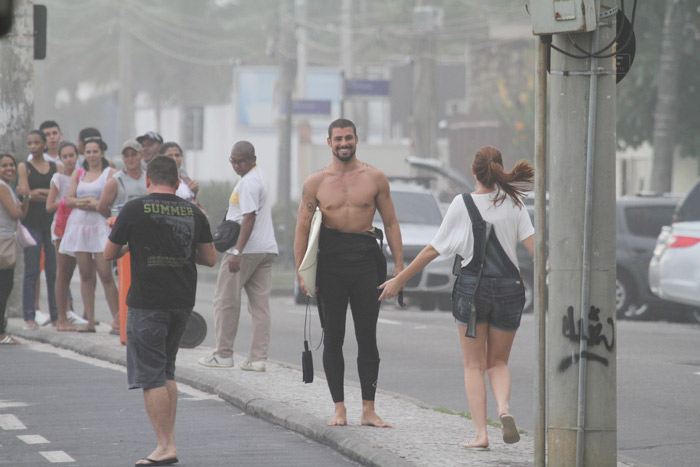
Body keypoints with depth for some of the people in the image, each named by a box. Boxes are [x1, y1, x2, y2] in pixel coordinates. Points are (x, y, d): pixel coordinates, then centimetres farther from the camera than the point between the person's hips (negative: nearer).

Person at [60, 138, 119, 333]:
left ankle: (117, 321, -10)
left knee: (105, 273, -12)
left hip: (100, 225, -4)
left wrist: (95, 204, -13)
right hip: (79, 225, 5)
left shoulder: (110, 173, 3)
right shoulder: (78, 174, 16)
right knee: (85, 274, 3)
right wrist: (87, 201, -7)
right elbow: (68, 200, 7)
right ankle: (90, 321, 6)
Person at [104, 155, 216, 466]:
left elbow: (109, 254, 2)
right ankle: (169, 440, 15)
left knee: (150, 376, -2)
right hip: (183, 301, 5)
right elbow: (209, 258, 11)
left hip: (147, 303, -5)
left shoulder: (135, 210, -7)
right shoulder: (193, 213, 5)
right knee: (166, 372, 18)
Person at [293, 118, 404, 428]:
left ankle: (368, 410, 4)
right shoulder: (316, 182, 4)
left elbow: (390, 223, 9)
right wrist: (301, 272, -4)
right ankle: (339, 408, 9)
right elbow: (302, 228, 5)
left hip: (365, 257, 0)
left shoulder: (375, 178, 5)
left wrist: (399, 265, 2)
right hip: (330, 261, 0)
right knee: (333, 337, 3)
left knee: (367, 337, 0)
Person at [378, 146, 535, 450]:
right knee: (498, 362, 15)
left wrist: (400, 279, 6)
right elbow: (533, 245, -8)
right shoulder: (513, 202, 1)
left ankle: (480, 433, -4)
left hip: (472, 287, -2)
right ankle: (504, 407, -15)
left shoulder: (462, 204, -4)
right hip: (509, 287, 2)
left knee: (474, 366, 8)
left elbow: (433, 250, -2)